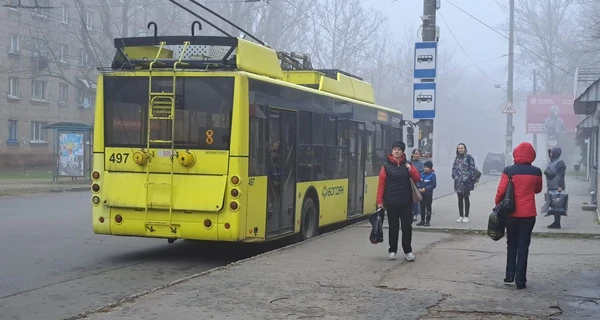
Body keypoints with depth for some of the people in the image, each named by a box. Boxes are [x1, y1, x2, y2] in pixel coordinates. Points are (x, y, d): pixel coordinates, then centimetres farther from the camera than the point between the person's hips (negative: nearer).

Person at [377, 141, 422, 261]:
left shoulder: (408, 165, 7)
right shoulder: (386, 166, 0)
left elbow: (418, 179, 5)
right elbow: (381, 184, -2)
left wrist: (411, 170, -13)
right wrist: (380, 201, -7)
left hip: (406, 202, 2)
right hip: (391, 202, -2)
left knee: (407, 226, 2)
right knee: (393, 227, 6)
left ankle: (408, 251, 13)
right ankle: (392, 251, 17)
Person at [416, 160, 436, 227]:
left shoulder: (432, 175, -10)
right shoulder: (422, 174, 5)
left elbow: (434, 185, -12)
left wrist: (425, 189, -19)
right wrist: (419, 188, -7)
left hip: (428, 194, -5)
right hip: (422, 193, 5)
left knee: (428, 207, 3)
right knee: (422, 207, 11)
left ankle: (428, 221, 9)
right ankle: (422, 220, 19)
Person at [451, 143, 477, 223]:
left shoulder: (469, 157, -5)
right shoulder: (457, 158, 13)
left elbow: (472, 168, -9)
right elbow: (454, 168, 17)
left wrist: (470, 178, -13)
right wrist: (454, 176, 4)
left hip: (466, 182, -5)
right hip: (458, 181, 5)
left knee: (466, 198, 1)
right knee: (460, 199, 9)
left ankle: (466, 216, 8)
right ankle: (461, 216, 16)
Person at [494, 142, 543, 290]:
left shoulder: (509, 170, -8)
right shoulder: (536, 171, -3)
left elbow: (501, 191, -8)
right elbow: (538, 190, 13)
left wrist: (498, 205, 7)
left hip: (511, 212, 0)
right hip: (528, 214, 0)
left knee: (511, 244, 18)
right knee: (523, 246, 5)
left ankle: (510, 275, 15)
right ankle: (520, 280, 4)